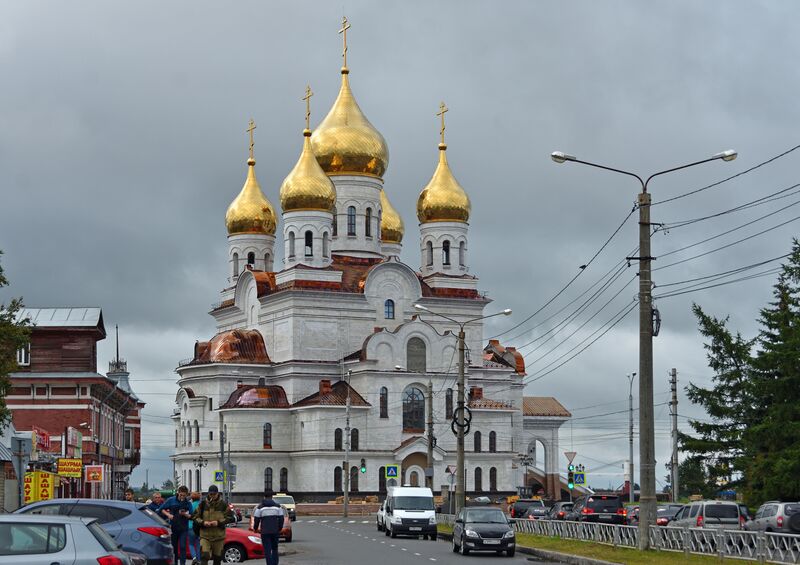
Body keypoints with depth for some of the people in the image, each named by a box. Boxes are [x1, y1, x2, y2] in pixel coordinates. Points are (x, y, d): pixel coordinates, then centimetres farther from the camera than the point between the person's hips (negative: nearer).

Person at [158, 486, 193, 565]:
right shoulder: (171, 500, -1)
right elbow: (161, 509, 5)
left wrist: (184, 514, -19)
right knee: (174, 547, 9)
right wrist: (168, 514, -10)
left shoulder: (188, 503, -1)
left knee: (182, 547, -9)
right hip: (173, 527, 1)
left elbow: (191, 516, 0)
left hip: (183, 528, -1)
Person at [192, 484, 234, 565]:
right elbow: (194, 516, 5)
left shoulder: (223, 504, 1)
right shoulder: (203, 503, 2)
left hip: (219, 536, 1)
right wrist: (203, 522, -13)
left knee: (217, 558, 10)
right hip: (205, 535, -1)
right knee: (204, 557, -16)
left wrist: (219, 522, -14)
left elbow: (231, 518, -1)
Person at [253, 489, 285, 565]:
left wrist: (255, 528, 18)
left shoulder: (260, 507, -3)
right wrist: (279, 528, 21)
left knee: (267, 550, -2)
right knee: (274, 549, 14)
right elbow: (281, 519, 5)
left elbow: (256, 519, 0)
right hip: (275, 531, 2)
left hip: (265, 532, -2)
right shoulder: (277, 506, 3)